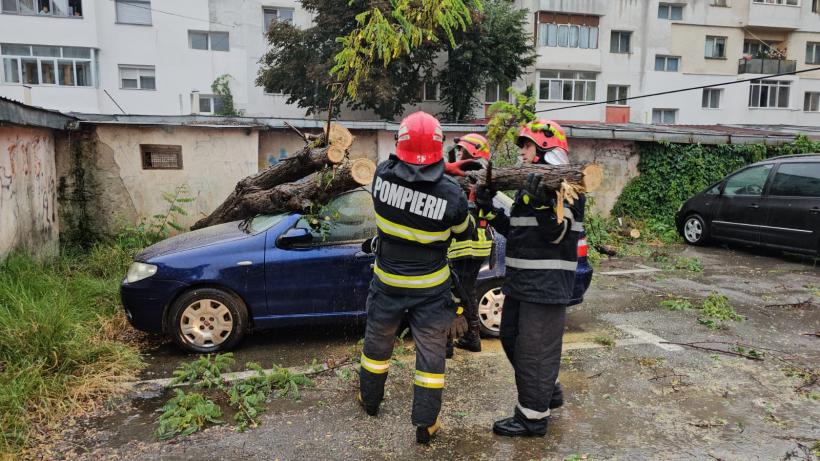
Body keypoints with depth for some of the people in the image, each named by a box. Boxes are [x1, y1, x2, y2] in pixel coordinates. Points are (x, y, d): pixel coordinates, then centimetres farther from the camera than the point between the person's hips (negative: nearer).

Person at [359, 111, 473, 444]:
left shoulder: (382, 176, -17)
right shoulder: (452, 195, -21)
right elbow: (463, 238, -3)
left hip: (387, 284, 3)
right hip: (431, 290, -2)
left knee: (377, 342, 23)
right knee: (430, 354, 12)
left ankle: (370, 400, 45)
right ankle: (425, 424, 22)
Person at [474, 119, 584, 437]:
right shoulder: (532, 182, 16)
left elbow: (556, 233, -20)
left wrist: (543, 203, -34)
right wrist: (489, 209, 7)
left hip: (547, 284, -10)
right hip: (521, 280, 10)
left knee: (535, 350, -1)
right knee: (511, 340, 19)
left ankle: (533, 416, 13)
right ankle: (549, 393, 36)